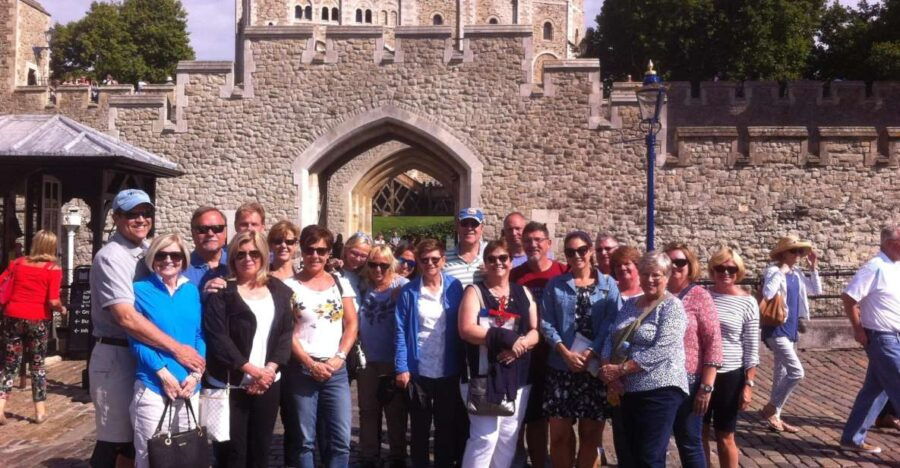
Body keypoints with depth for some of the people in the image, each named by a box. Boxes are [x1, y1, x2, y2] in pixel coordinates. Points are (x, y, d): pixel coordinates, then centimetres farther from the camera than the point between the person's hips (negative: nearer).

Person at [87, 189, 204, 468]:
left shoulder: (149, 252, 9)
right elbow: (126, 317, -24)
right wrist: (176, 348, -23)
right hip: (116, 355, -7)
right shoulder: (110, 258, -13)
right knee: (116, 438, 1)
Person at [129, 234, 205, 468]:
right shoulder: (140, 290, -3)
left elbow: (200, 336, 9)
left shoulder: (191, 291, 9)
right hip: (153, 387, -4)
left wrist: (195, 374, -5)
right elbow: (136, 339, -7)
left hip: (189, 387, 4)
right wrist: (164, 374, -14)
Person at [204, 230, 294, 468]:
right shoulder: (221, 292, -5)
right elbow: (217, 338, -13)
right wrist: (252, 370, -16)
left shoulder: (280, 291, 8)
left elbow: (286, 334, 6)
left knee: (261, 448, 12)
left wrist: (270, 369, -9)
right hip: (230, 384, -4)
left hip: (269, 382, 4)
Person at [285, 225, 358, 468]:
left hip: (336, 370, 2)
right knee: (305, 439, 4)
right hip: (302, 370, -2)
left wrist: (339, 358, -6)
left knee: (341, 439, 0)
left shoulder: (341, 283, 9)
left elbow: (352, 325, 7)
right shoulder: (291, 286, 0)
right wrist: (311, 364, -10)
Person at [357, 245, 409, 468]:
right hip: (367, 360, 4)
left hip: (394, 360, -4)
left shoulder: (401, 286, -9)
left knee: (396, 412, 8)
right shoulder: (363, 286, 4)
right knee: (368, 412, 14)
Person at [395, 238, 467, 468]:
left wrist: (463, 365, -5)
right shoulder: (409, 291, -3)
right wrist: (401, 367, -10)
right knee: (419, 426, 13)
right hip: (418, 370, 0)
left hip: (448, 370, 1)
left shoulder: (454, 287, -1)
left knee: (447, 425, 12)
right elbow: (401, 331, -4)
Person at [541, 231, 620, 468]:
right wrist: (566, 352, -13)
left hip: (596, 366, 0)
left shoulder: (608, 285, 6)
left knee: (591, 433, 6)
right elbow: (546, 324, 1)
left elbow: (612, 324, -3)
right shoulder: (555, 285, 8)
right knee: (560, 433, 2)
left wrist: (590, 353, -14)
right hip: (561, 367, 0)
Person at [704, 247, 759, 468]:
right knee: (700, 433, 12)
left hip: (730, 376, -3)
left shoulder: (747, 303, -6)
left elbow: (751, 349, -4)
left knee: (725, 437, 9)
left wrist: (749, 384, -7)